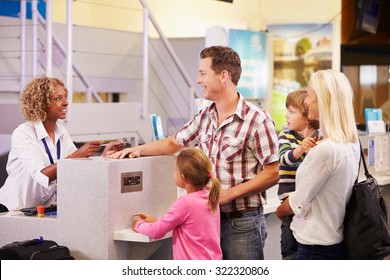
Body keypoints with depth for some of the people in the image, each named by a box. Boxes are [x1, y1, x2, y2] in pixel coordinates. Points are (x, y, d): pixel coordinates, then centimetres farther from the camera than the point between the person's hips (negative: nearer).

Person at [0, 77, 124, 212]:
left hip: (44, 208, 6)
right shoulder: (23, 134, -15)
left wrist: (106, 153, -13)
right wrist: (77, 155, -34)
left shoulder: (61, 132, 5)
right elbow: (41, 176, -28)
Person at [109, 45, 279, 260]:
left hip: (242, 222, -6)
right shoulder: (205, 117, 8)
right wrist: (139, 150, 8)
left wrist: (229, 193, -18)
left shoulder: (256, 120, -13)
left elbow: (272, 174, -13)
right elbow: (174, 143, 21)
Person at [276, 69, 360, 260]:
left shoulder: (324, 151, -23)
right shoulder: (352, 144, 4)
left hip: (317, 247, -9)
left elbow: (298, 204, -13)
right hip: (337, 241, 9)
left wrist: (280, 211, 5)